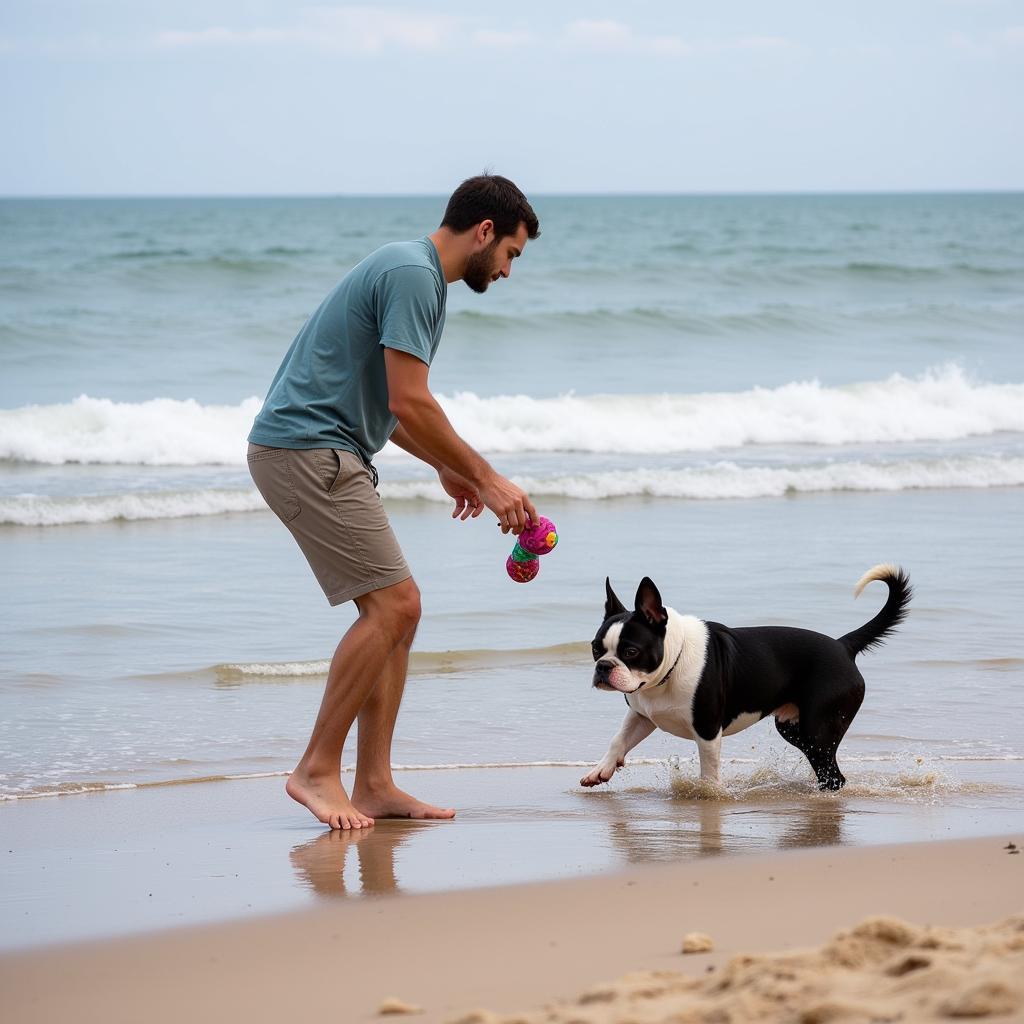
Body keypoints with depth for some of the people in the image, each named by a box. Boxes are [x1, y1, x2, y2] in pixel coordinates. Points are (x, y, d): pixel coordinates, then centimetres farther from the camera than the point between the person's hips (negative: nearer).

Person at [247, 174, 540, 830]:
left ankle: (374, 786, 7)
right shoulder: (413, 276, -14)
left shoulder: (420, 277, 19)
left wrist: (448, 468, 24)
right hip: (308, 450, -11)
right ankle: (318, 769, -8)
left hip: (325, 453, 11)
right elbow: (410, 405, -19)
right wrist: (485, 476, -11)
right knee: (392, 604, -13)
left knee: (397, 612, 7)